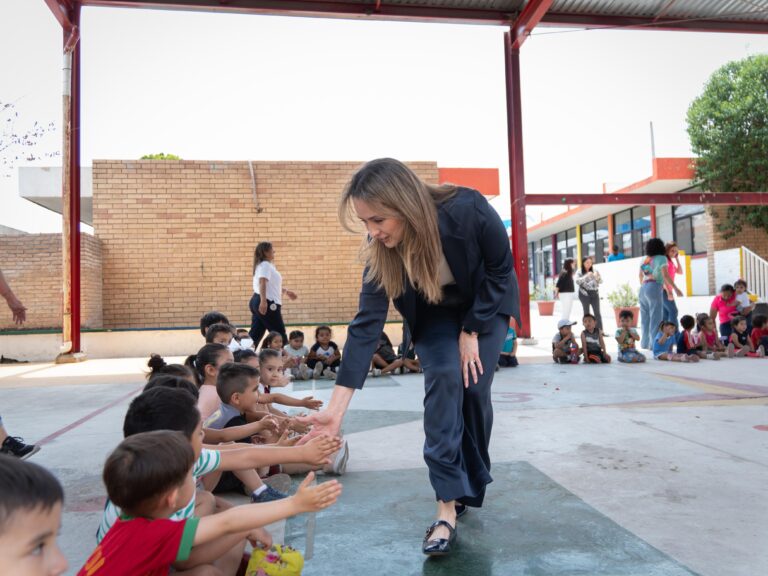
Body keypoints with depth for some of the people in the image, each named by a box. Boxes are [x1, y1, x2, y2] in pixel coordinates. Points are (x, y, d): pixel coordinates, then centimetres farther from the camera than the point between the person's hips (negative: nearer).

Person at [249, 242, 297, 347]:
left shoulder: (265, 265, 20)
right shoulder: (265, 265, -11)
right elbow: (262, 283, -26)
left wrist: (286, 292, 35)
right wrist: (263, 301, -37)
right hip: (268, 303, -10)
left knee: (255, 334, 6)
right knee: (279, 333, 1)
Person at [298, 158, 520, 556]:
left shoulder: (468, 210, -35)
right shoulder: (380, 252, -28)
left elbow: (501, 268, -18)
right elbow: (366, 324, -29)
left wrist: (471, 332, -17)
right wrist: (336, 408, -33)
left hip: (486, 305, -1)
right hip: (434, 315, 1)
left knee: (474, 388, -8)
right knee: (444, 382, -19)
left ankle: (473, 487, 15)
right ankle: (448, 504, -14)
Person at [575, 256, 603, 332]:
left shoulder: (594, 271, 5)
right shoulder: (580, 272, -2)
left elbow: (600, 281, 5)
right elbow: (577, 281, -15)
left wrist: (597, 276, -16)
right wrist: (586, 276, -25)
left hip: (594, 293, 2)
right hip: (584, 294, -2)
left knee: (597, 312, -1)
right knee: (586, 312, 4)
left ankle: (601, 330, -1)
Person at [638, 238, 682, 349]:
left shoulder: (645, 259, 16)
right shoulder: (661, 258, -2)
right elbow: (665, 275, -12)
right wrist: (675, 288, -11)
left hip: (643, 288, 7)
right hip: (654, 288, -6)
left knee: (645, 317, 11)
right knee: (655, 317, -6)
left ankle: (645, 343, 15)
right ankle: (654, 343, -10)